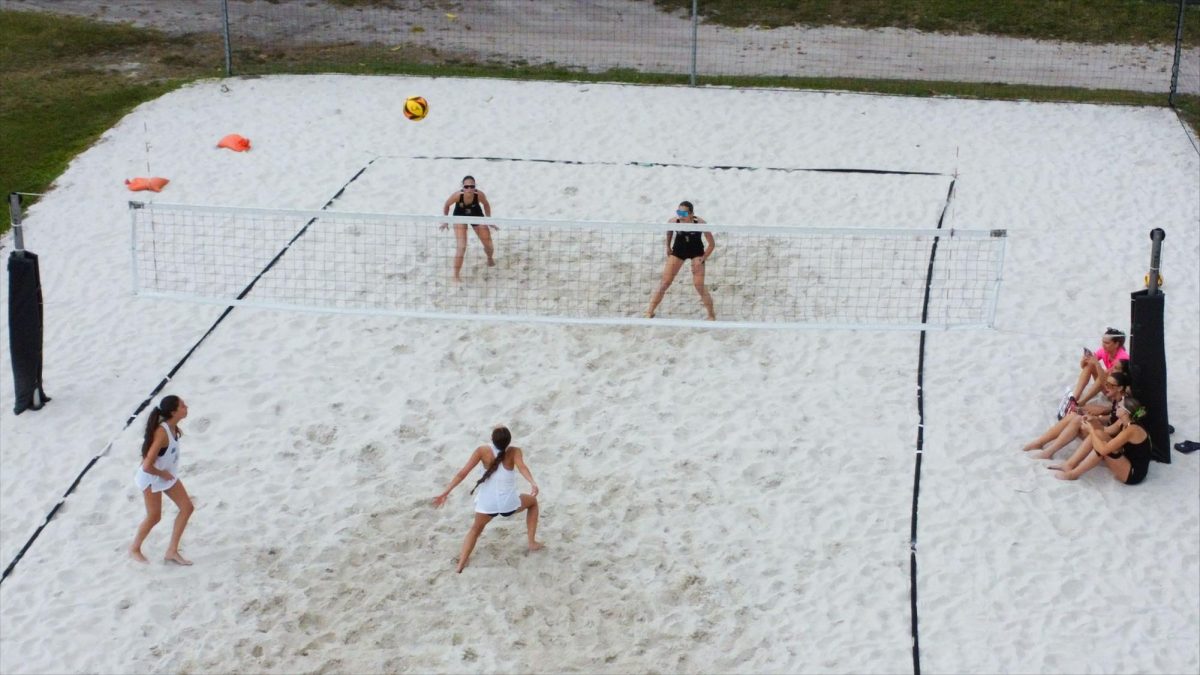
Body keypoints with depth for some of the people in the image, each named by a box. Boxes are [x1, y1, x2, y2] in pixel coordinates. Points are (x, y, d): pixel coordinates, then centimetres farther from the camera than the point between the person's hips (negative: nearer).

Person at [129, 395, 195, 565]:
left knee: (187, 507, 6)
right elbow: (147, 466, -37)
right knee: (154, 517, 9)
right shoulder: (162, 434, -36)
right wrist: (162, 474, -19)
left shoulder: (172, 427, -10)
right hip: (152, 479, -8)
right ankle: (134, 549, 35)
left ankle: (172, 551, 16)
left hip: (168, 475, 8)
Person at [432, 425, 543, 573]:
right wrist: (533, 483, -44)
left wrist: (446, 492, -5)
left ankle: (461, 565, 13)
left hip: (487, 503, 1)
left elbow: (463, 473, -9)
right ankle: (532, 542, 27)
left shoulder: (482, 451, -7)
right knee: (532, 501, 30)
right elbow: (522, 467, -30)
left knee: (476, 529, 28)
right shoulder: (514, 452, -9)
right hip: (508, 503, -1)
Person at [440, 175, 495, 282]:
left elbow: (486, 204, -8)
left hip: (477, 216, 2)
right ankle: (456, 275, -6)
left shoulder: (479, 194, -31)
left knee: (489, 246, 10)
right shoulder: (458, 195, -35)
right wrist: (445, 221, -12)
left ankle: (490, 258, 47)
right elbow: (446, 205, -14)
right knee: (461, 247, -18)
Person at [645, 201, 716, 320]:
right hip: (678, 250, 2)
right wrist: (668, 246, 10)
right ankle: (650, 313, 7)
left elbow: (712, 244, -18)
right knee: (664, 283, -2)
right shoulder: (674, 222, -25)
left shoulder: (700, 223, -30)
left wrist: (702, 259, -22)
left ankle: (712, 316, 7)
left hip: (696, 252, -2)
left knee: (699, 286, -10)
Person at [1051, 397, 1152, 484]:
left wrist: (1091, 430, -19)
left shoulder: (1131, 430, -27)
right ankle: (1069, 465, -2)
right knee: (1096, 435, 0)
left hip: (1134, 473, -9)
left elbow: (1103, 450, -32)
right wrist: (1092, 421, -6)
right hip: (1126, 464, 9)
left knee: (1103, 447, -26)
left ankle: (1073, 474, -13)